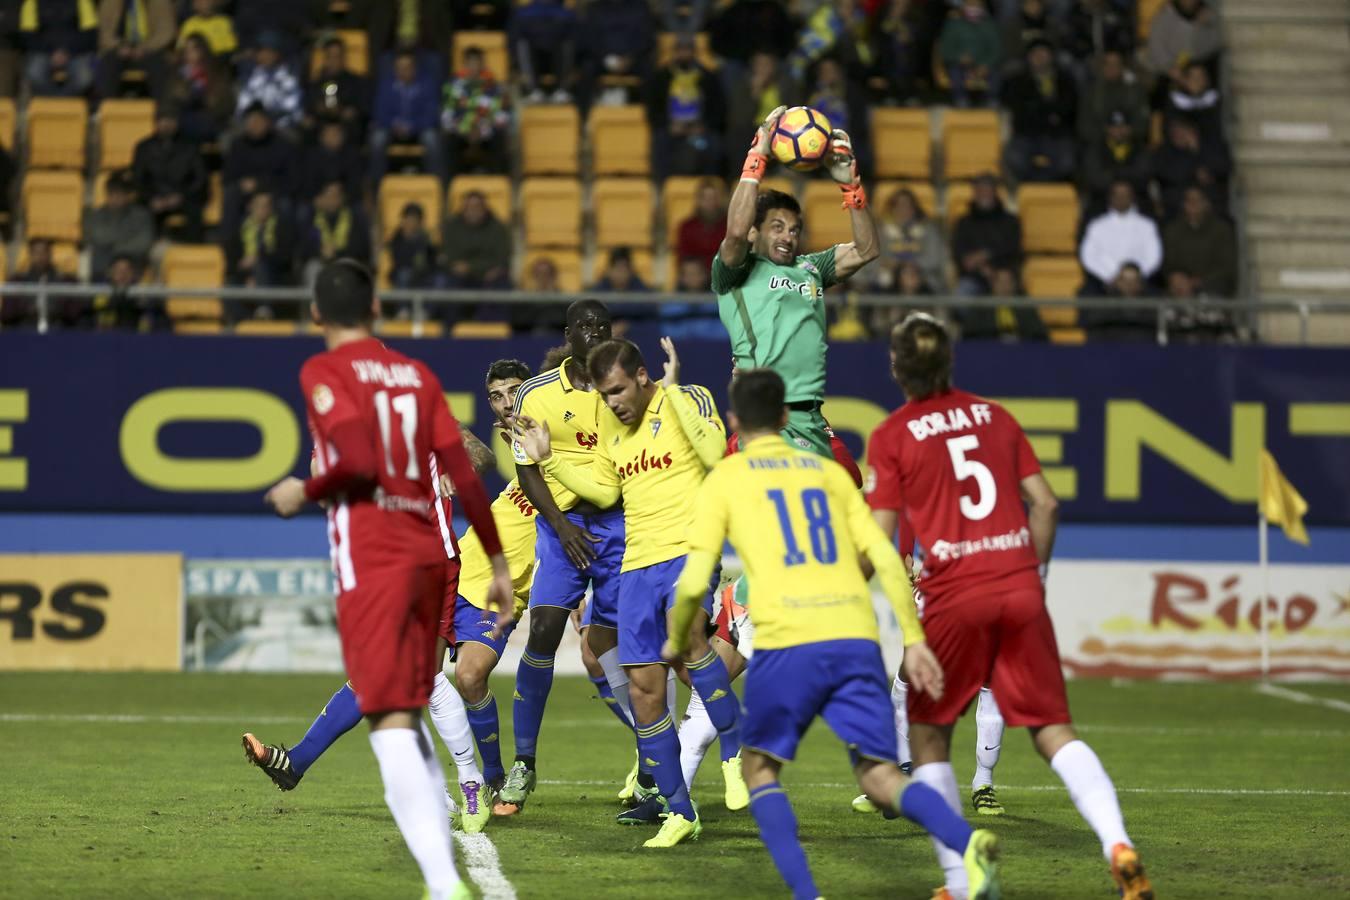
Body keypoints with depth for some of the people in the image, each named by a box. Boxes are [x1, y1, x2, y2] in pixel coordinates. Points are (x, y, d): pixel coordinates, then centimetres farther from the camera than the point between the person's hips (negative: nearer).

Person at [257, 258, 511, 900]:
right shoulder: (417, 375, 14)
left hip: (370, 555, -6)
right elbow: (463, 476, 10)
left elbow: (357, 461, -16)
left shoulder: (323, 373, -2)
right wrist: (498, 563, 15)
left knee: (390, 721, -10)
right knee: (408, 717, 18)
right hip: (429, 552, 6)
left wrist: (303, 493, 1)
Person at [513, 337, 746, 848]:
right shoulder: (610, 425, 14)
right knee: (643, 688, 3)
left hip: (690, 548, -7)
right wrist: (547, 460, 16)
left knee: (685, 638, -35)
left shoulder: (688, 400, -4)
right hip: (638, 561, 7)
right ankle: (679, 811, 14)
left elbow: (714, 453, -21)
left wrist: (673, 392, -20)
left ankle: (735, 752, -17)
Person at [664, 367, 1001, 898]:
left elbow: (694, 582, 4)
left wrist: (676, 643, 21)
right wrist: (914, 639, 12)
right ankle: (968, 844, -29)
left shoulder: (724, 480, 12)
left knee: (761, 769, 17)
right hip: (857, 638, 3)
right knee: (880, 775, 1)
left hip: (786, 643, -3)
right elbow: (887, 560, 13)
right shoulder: (829, 473, 22)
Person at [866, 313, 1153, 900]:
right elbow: (1044, 504, 11)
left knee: (928, 737, 13)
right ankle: (1118, 845, -18)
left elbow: (878, 538, -2)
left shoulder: (891, 436, 1)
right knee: (1054, 730, 5)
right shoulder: (993, 416, 13)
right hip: (1020, 590, 3)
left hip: (954, 597, -3)